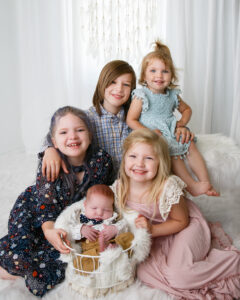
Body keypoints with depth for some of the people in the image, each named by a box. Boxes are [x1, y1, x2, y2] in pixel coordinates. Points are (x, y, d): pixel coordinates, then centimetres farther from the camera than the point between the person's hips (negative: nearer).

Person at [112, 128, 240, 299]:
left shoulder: (168, 188, -30)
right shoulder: (119, 188, -15)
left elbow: (181, 222, -16)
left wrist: (152, 230, -27)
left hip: (186, 228, -5)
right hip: (158, 238, 6)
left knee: (178, 275, -23)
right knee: (144, 273, -12)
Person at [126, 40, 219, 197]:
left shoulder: (173, 95, 7)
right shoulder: (141, 96, -9)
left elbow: (187, 109, 23)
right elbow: (131, 120, -11)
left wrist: (183, 122, 2)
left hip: (173, 132, 6)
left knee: (190, 146, -11)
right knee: (172, 153, -26)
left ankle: (205, 182, -6)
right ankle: (191, 185, -21)